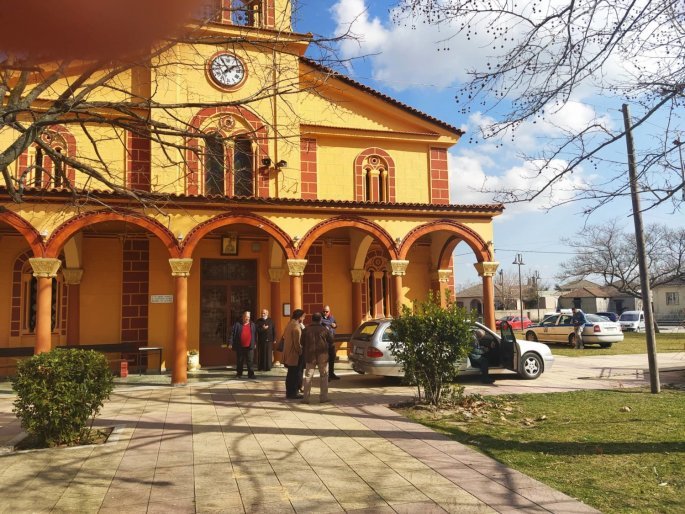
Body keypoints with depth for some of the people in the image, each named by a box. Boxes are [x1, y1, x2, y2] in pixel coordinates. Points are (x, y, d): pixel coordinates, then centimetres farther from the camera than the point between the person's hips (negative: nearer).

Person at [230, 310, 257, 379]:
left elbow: (255, 334, 14)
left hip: (250, 347, 1)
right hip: (240, 347, -1)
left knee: (250, 361, -2)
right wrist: (231, 343, -7)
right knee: (240, 361, 10)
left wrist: (255, 343, 12)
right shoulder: (237, 324, -2)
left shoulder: (252, 324, 8)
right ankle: (239, 373, 23)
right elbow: (232, 334, -3)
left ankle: (251, 374, 1)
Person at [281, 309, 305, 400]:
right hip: (294, 354, -10)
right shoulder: (296, 327, -19)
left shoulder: (290, 324, 11)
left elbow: (284, 337, 18)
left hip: (288, 353, 10)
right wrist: (300, 352, -10)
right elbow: (297, 343, -21)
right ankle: (293, 393, 4)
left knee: (291, 374, 16)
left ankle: (289, 392, 23)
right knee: (294, 374, -1)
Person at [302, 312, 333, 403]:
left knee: (308, 376, 6)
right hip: (322, 355, -1)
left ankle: (306, 398, 3)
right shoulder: (324, 330, -7)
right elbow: (331, 341, 1)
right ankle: (323, 397, 9)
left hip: (310, 355, 1)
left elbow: (302, 342, 4)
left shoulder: (306, 330, -3)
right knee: (324, 376, 9)